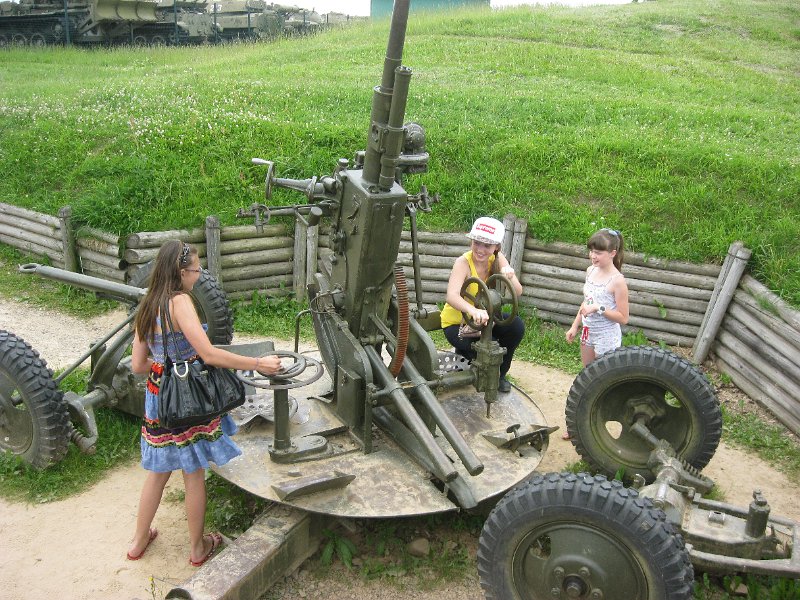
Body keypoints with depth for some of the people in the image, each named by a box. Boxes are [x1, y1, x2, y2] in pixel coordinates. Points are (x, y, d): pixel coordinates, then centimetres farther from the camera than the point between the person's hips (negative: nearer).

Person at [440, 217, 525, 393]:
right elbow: (452, 297, -42)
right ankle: (463, 352, 7)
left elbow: (517, 293, -18)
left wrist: (510, 277, -40)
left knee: (517, 326, -20)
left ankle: (500, 374, 2)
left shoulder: (498, 260, -11)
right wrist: (473, 310, -62)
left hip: (483, 317, 5)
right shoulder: (463, 262, -26)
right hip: (456, 322, -5)